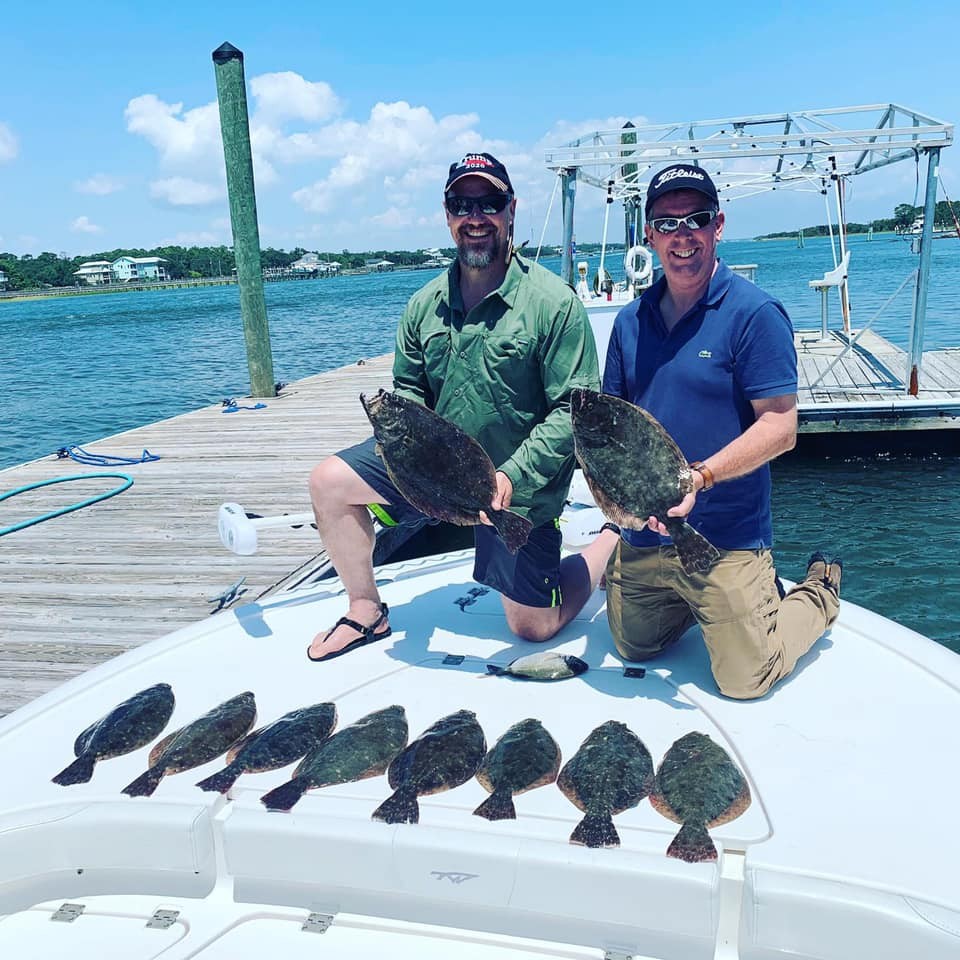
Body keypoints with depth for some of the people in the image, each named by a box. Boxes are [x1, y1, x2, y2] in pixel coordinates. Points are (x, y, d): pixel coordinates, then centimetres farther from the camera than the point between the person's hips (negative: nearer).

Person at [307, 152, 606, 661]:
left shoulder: (554, 302, -18)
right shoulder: (425, 303, -1)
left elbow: (576, 409, -20)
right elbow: (408, 391, 8)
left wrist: (511, 477, -29)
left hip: (520, 486, -4)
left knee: (534, 627, 3)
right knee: (329, 481, -7)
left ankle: (613, 547, 31)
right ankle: (367, 613, 12)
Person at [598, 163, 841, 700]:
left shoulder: (753, 312, -12)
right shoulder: (632, 320, 6)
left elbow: (781, 427, -15)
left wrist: (699, 477, -26)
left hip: (728, 540, -6)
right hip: (643, 539, 6)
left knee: (744, 681, 6)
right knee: (634, 651, 21)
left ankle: (819, 595, 31)